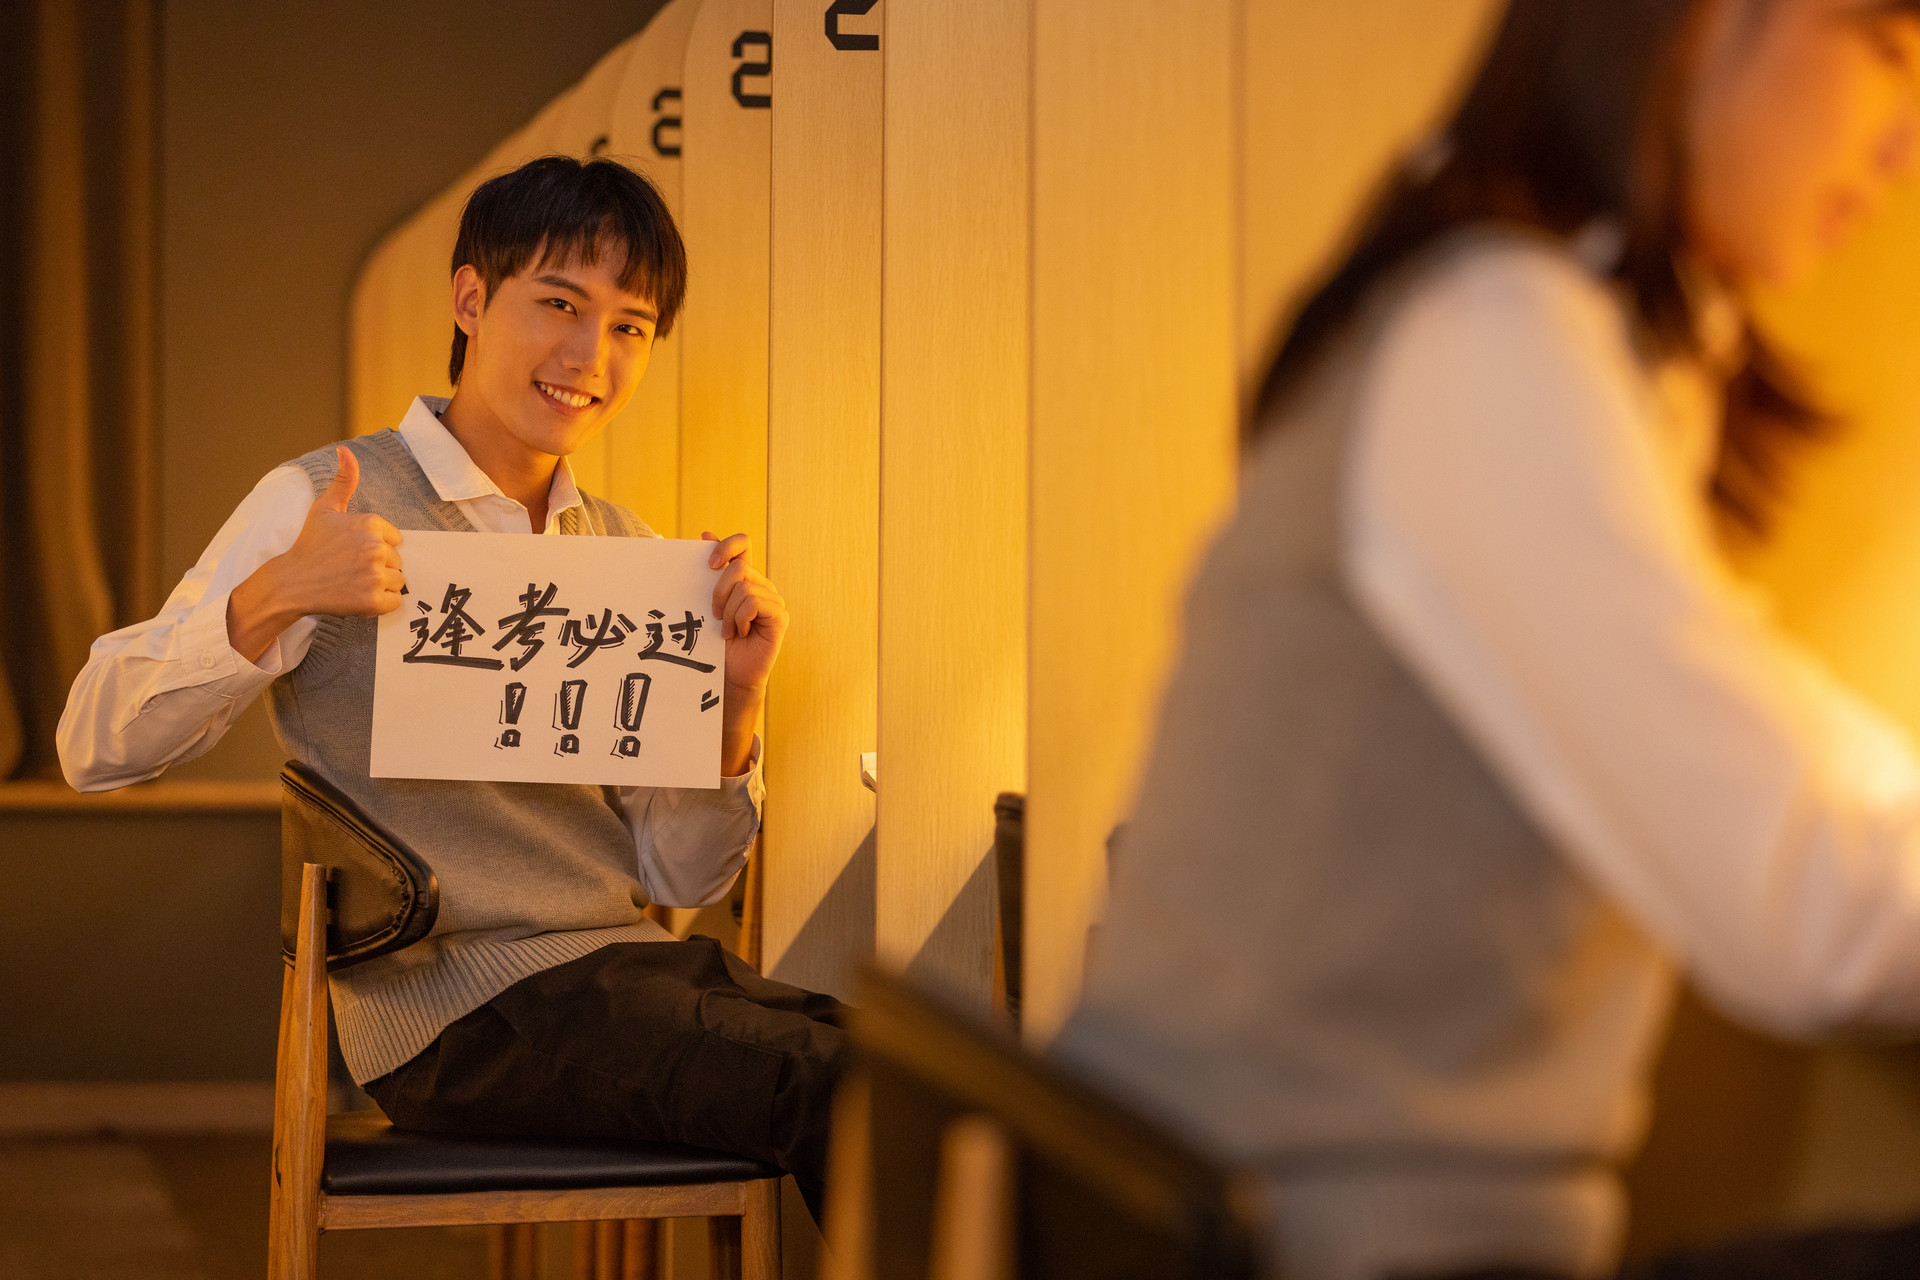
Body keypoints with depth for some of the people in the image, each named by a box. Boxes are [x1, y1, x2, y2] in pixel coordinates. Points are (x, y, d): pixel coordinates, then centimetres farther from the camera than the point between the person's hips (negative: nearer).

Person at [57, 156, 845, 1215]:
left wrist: (735, 700, -1)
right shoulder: (323, 509, 0)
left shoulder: (624, 548, 18)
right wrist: (268, 601, -21)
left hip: (631, 964, 6)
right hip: (461, 1001, -6)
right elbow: (97, 749, -7)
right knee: (824, 1090, -24)